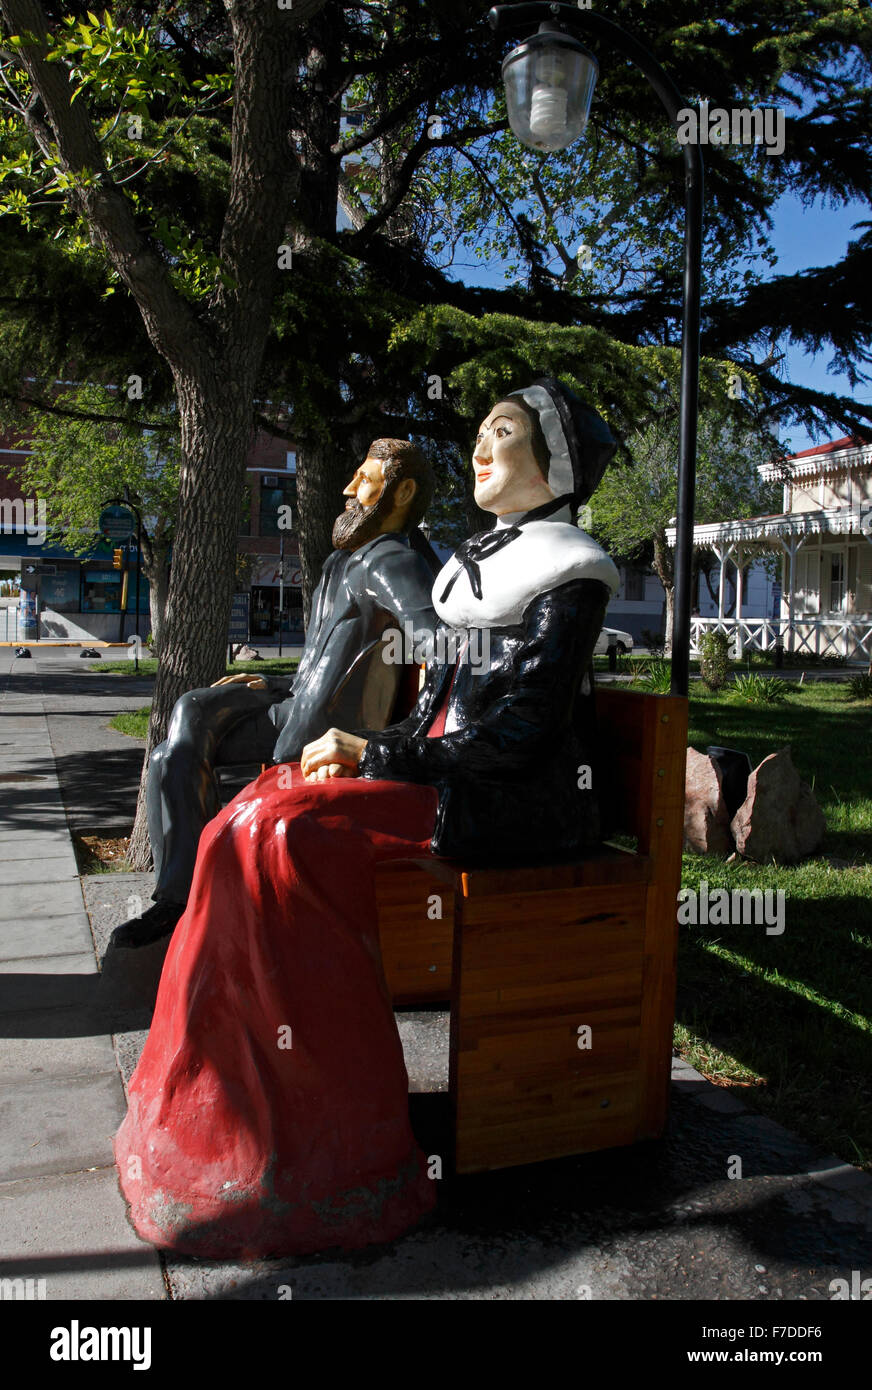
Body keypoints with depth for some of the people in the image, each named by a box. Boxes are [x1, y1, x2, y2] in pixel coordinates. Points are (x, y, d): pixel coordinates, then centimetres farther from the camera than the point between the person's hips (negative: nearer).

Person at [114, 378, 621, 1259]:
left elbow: (519, 730, -17)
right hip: (451, 781, 8)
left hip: (515, 807, -8)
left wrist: (373, 752, -15)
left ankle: (336, 1151, -14)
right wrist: (362, 751, 3)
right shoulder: (487, 564, 19)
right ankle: (218, 1105, -3)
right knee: (257, 816, -8)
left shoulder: (563, 574, -8)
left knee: (283, 831, -23)